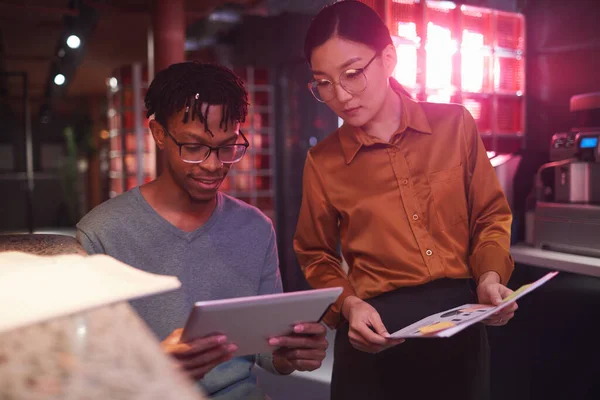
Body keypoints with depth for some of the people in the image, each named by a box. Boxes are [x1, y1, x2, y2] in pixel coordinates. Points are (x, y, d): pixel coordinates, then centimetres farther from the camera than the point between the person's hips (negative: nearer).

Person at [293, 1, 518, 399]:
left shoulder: (455, 125, -1)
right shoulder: (323, 161, -3)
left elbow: (490, 216, 6)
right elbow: (317, 257, 5)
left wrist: (490, 277, -10)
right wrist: (348, 304, -12)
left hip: (462, 319, 2)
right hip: (376, 333, -1)